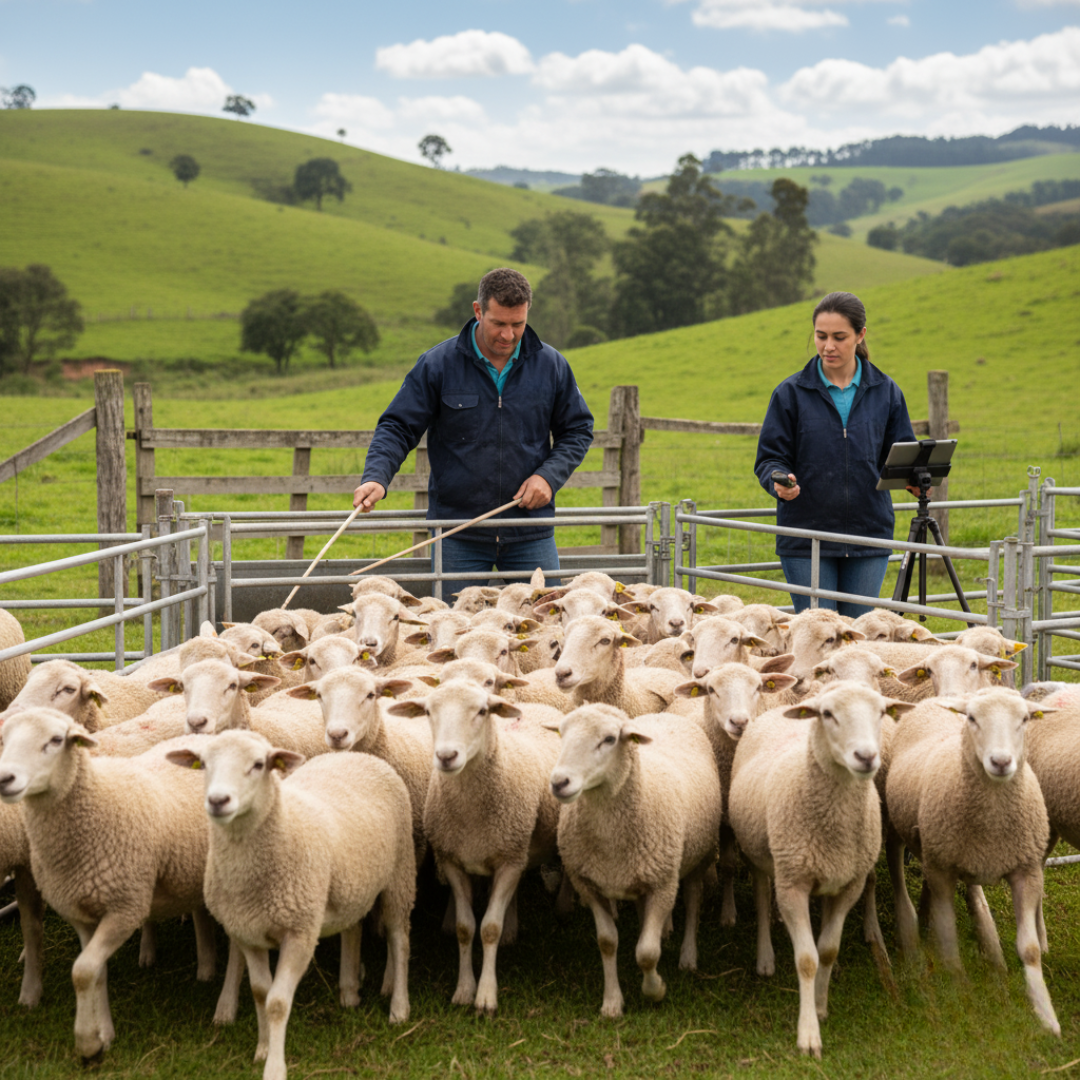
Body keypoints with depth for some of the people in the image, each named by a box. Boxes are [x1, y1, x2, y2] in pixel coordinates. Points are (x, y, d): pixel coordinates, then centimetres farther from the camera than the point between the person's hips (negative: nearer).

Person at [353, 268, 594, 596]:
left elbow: (578, 430, 13)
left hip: (531, 534, 2)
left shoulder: (551, 365, 3)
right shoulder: (437, 365, -4)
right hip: (459, 537, -1)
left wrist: (549, 475, -5)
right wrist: (376, 477, -20)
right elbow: (397, 427, -2)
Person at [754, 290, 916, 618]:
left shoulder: (885, 392, 7)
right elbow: (770, 458, 2)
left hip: (869, 537, 2)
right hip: (805, 538, -2)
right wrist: (779, 482, -21)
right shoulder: (791, 392, 2)